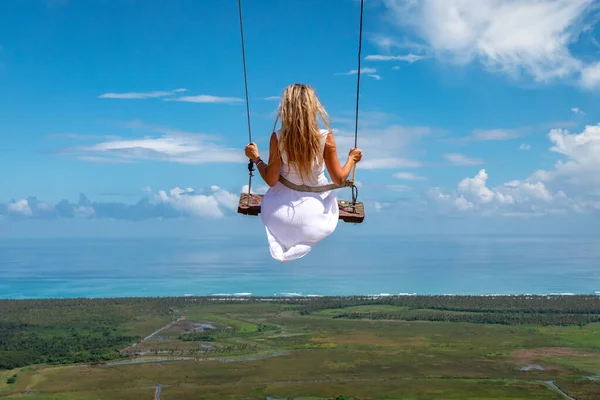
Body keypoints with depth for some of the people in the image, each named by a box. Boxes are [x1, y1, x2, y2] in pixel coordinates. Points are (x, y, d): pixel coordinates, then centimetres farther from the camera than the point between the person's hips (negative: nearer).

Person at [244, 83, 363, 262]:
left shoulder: (277, 137, -20)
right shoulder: (325, 137, -21)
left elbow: (271, 180, -12)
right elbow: (339, 179, -12)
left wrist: (255, 158, 4)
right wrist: (351, 159, 6)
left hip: (283, 211, 1)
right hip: (316, 211, -1)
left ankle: (282, 245, 23)